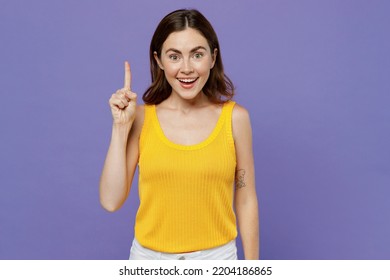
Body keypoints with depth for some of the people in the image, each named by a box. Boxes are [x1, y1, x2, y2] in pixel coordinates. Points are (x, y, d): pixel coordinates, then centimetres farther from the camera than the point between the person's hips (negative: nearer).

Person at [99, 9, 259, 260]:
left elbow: (246, 201, -2)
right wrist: (121, 126, -14)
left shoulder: (235, 117, -8)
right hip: (150, 256, 1)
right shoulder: (141, 118, -7)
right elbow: (111, 201, -10)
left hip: (216, 255, 0)